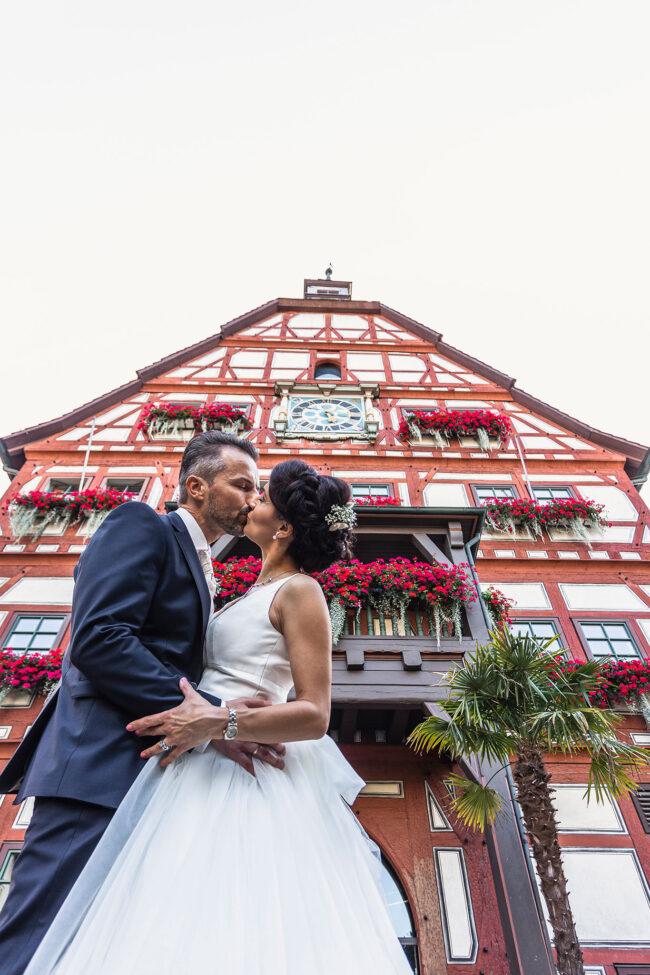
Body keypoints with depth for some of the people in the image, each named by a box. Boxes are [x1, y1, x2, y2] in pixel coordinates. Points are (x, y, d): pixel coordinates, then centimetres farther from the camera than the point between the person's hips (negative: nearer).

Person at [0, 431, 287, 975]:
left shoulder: (201, 568, 22)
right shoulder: (141, 525, -6)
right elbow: (97, 638, -20)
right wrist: (206, 711, -22)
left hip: (153, 774, 9)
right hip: (99, 763, -9)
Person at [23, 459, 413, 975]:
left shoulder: (299, 591, -10)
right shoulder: (258, 591, 18)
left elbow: (314, 715, -16)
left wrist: (218, 723, -23)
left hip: (244, 771, -9)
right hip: (207, 765, 9)